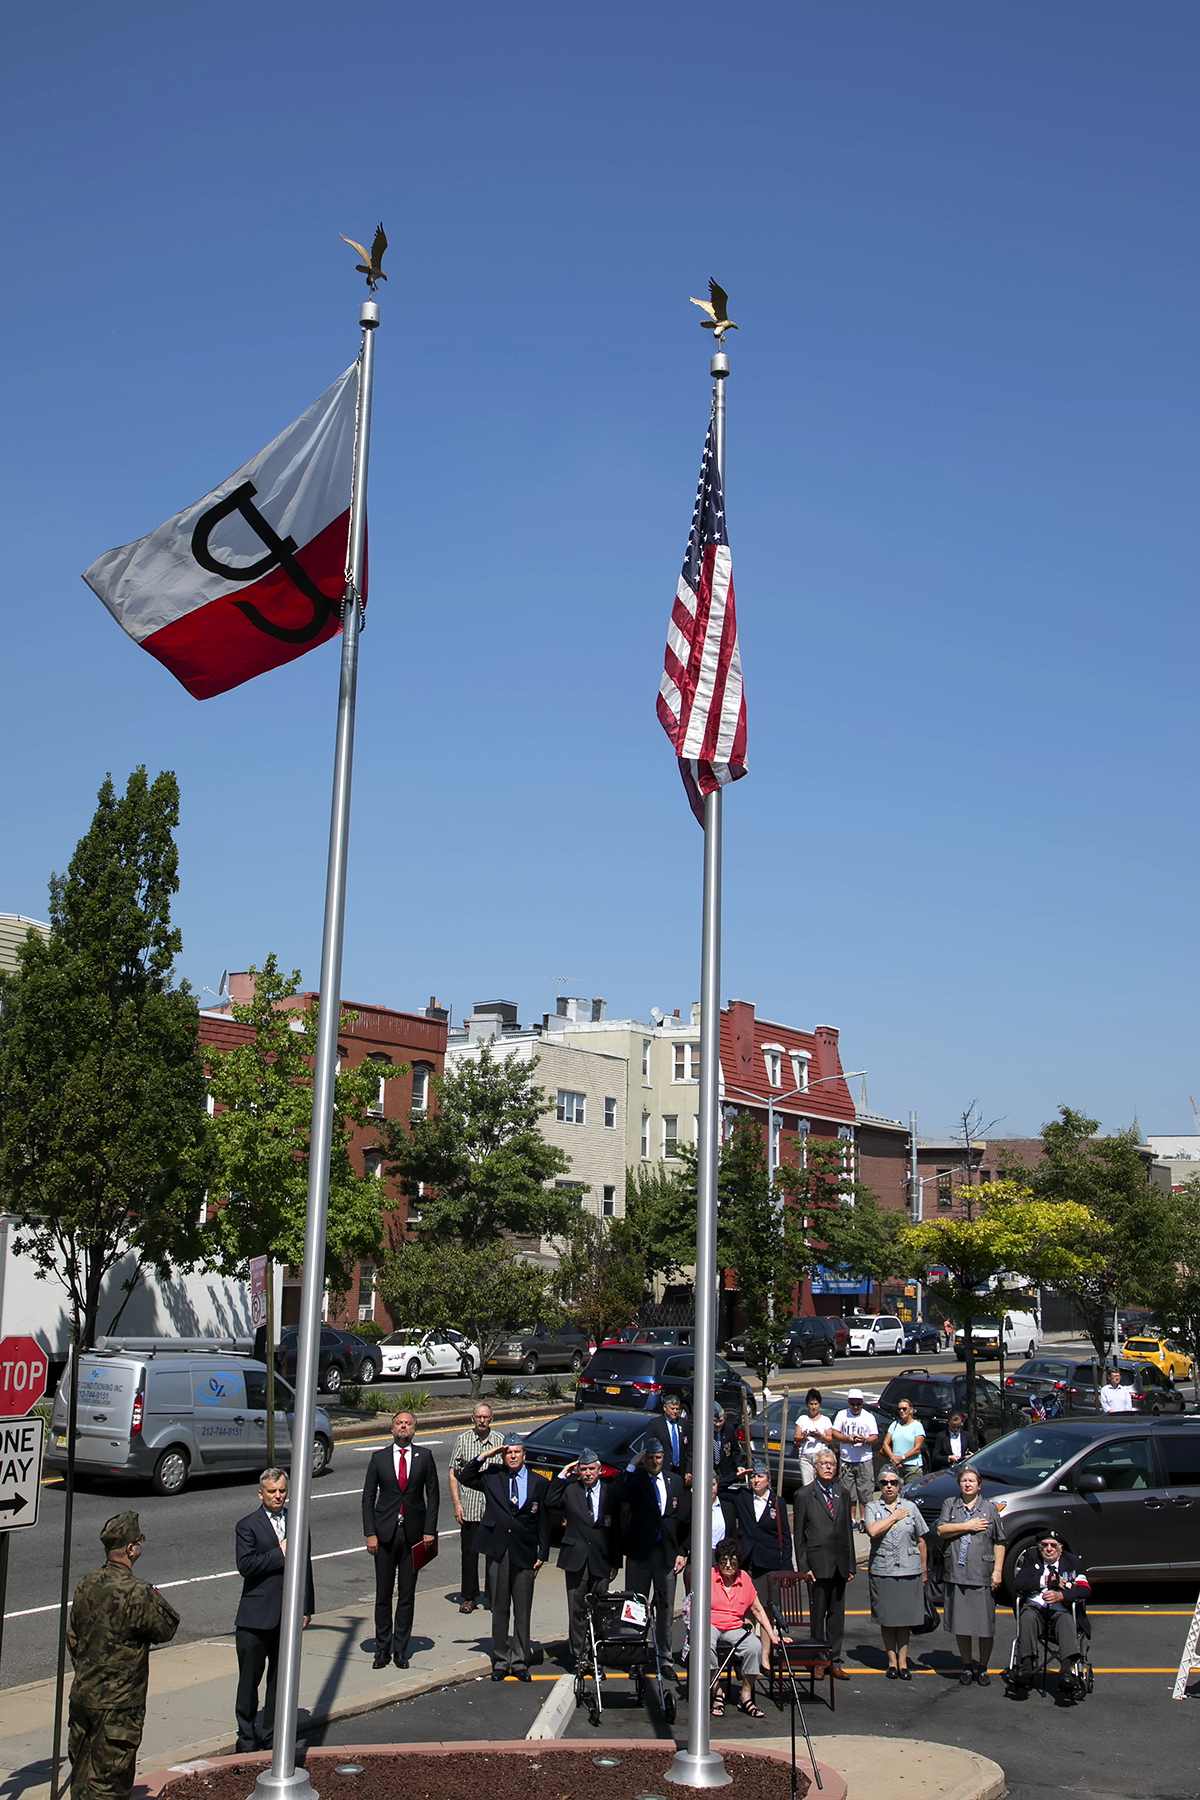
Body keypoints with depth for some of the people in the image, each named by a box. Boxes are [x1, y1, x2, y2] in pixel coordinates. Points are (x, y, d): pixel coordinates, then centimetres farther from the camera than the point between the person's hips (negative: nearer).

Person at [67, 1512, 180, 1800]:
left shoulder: (86, 1585, 0)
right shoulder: (138, 1593, -22)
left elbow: (72, 1639, 10)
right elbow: (166, 1630, -9)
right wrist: (157, 1601, 6)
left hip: (82, 1694, 7)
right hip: (117, 1705, -7)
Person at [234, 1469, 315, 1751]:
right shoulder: (247, 1526, -4)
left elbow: (306, 1566, 11)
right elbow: (246, 1566, -17)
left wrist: (306, 1607, 8)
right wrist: (280, 1553, -16)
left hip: (288, 1614, 3)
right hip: (256, 1616, -3)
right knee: (249, 1679, 5)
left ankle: (272, 1736, 22)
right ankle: (246, 1736, 19)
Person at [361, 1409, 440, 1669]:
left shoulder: (424, 1456, 3)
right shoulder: (379, 1458, 3)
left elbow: (433, 1494, 4)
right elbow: (368, 1497, 3)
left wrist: (429, 1530, -4)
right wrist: (370, 1533, -5)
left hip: (414, 1533, 0)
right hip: (385, 1533, 0)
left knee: (407, 1595, 6)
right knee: (383, 1595, 6)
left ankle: (401, 1649, 16)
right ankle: (382, 1649, 17)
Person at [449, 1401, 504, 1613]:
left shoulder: (500, 1441, 2)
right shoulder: (462, 1440, 2)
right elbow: (453, 1474, 4)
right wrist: (456, 1504, -4)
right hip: (469, 1508, 0)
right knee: (469, 1553, 6)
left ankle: (494, 1597, 17)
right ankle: (469, 1597, 19)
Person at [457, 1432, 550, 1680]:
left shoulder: (539, 1483, 4)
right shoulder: (492, 1477, 6)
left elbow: (544, 1522, 5)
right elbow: (465, 1478, 2)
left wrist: (542, 1554, 0)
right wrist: (483, 1456, -6)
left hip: (525, 1555, 0)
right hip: (498, 1553, 1)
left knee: (523, 1611, 5)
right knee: (499, 1610, 8)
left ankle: (519, 1661, 16)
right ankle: (500, 1661, 18)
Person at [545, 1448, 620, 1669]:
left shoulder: (611, 1492, 4)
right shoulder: (569, 1489, 4)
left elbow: (617, 1530, 6)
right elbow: (550, 1502, -13)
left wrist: (615, 1563, 4)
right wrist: (562, 1476, -10)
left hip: (601, 1560, 1)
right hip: (576, 1558, 0)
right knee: (576, 1610, 1)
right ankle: (579, 1656, 9)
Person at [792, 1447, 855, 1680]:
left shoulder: (843, 1493, 11)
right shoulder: (805, 1495, -2)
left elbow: (848, 1530, 12)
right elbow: (798, 1535, -2)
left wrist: (851, 1564, 9)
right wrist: (803, 1567, -8)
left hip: (839, 1564, 4)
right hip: (818, 1564, -4)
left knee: (837, 1614, 9)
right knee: (817, 1615, 2)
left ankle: (834, 1661, 17)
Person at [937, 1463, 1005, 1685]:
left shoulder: (989, 1508, 8)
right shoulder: (950, 1505, 10)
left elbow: (999, 1543, 6)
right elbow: (941, 1531, -3)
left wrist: (997, 1571, -3)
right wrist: (968, 1526, -8)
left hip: (983, 1576, -1)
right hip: (956, 1574, 1)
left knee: (986, 1626, 0)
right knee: (961, 1624, 6)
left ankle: (983, 1667, 15)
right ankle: (967, 1666, 20)